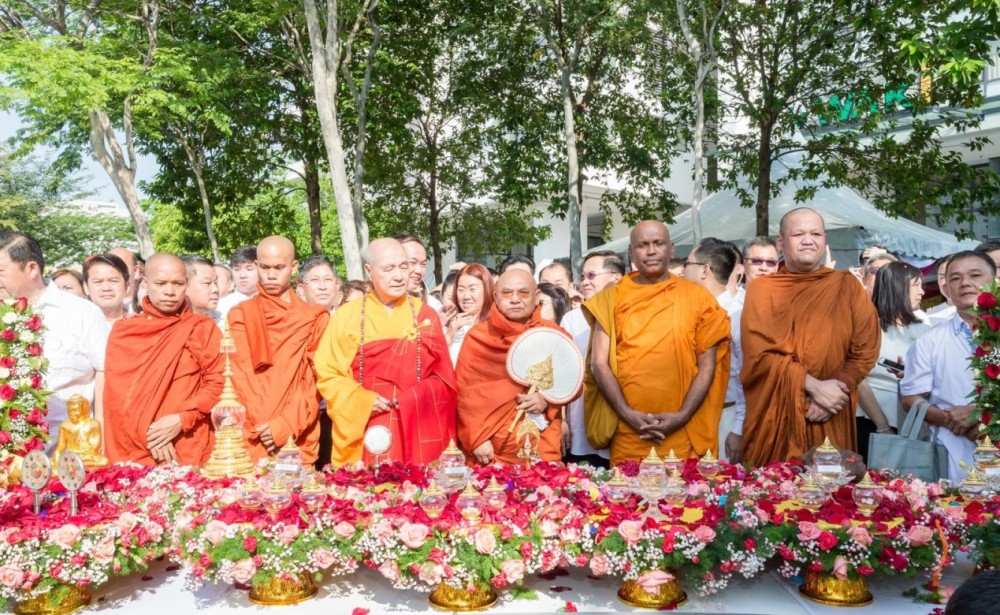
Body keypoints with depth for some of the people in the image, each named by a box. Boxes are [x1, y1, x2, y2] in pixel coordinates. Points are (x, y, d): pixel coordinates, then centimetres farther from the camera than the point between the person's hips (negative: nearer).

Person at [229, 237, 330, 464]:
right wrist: (262, 428, -11)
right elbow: (239, 378, 1)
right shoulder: (240, 315, 8)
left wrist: (287, 424, -12)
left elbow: (315, 379, 0)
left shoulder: (314, 318, 5)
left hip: (298, 439, 0)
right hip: (251, 437, 1)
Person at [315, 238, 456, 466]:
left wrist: (412, 400, -11)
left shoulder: (425, 315, 6)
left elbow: (444, 379, 5)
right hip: (362, 437, -1)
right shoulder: (346, 315, 1)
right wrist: (362, 400, -13)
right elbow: (327, 374, 2)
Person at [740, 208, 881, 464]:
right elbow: (760, 354, -8)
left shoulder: (846, 285, 7)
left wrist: (833, 392, -12)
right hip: (773, 419, -1)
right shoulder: (761, 289, 2)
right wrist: (814, 386, -16)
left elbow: (865, 350, 1)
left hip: (830, 423, 1)